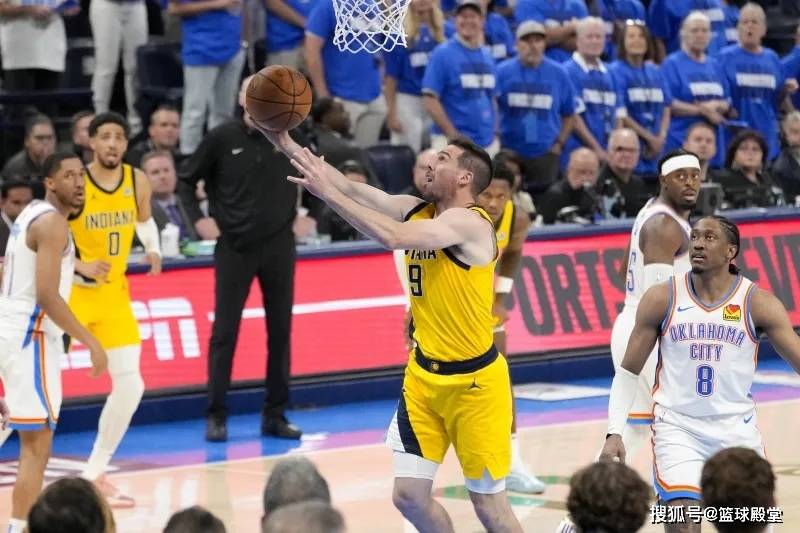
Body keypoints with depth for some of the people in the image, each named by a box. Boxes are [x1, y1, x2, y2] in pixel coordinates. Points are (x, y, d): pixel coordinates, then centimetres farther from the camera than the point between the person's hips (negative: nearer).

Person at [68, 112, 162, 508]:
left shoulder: (137, 181, -1)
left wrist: (153, 249, 0)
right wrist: (82, 267, -25)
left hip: (114, 295, 5)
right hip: (71, 292, -5)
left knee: (130, 385, 2)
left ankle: (94, 474, 15)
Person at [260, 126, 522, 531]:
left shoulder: (469, 223, -20)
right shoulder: (417, 211, 3)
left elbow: (393, 237, -34)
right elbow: (354, 191, -4)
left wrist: (327, 193, -32)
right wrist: (288, 145, -13)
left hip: (475, 380, -7)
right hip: (423, 374, 7)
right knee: (409, 495, 3)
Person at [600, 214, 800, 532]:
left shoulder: (757, 303, -5)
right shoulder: (662, 299, -3)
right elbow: (628, 372, 3)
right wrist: (614, 433, -7)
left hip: (737, 429, 1)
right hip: (678, 426, -1)